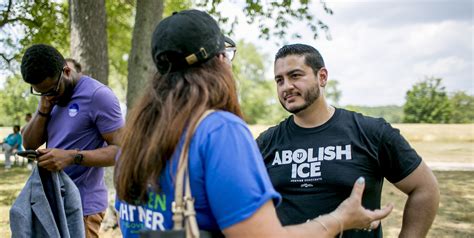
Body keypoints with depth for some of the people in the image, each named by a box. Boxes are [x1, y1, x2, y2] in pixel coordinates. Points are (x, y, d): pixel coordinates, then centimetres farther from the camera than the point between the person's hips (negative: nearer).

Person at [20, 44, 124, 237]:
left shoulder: (98, 95, -16)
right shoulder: (49, 95, 9)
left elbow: (120, 149, -18)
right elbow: (29, 144, 8)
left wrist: (72, 156, -28)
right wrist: (43, 111, -7)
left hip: (82, 205, -7)